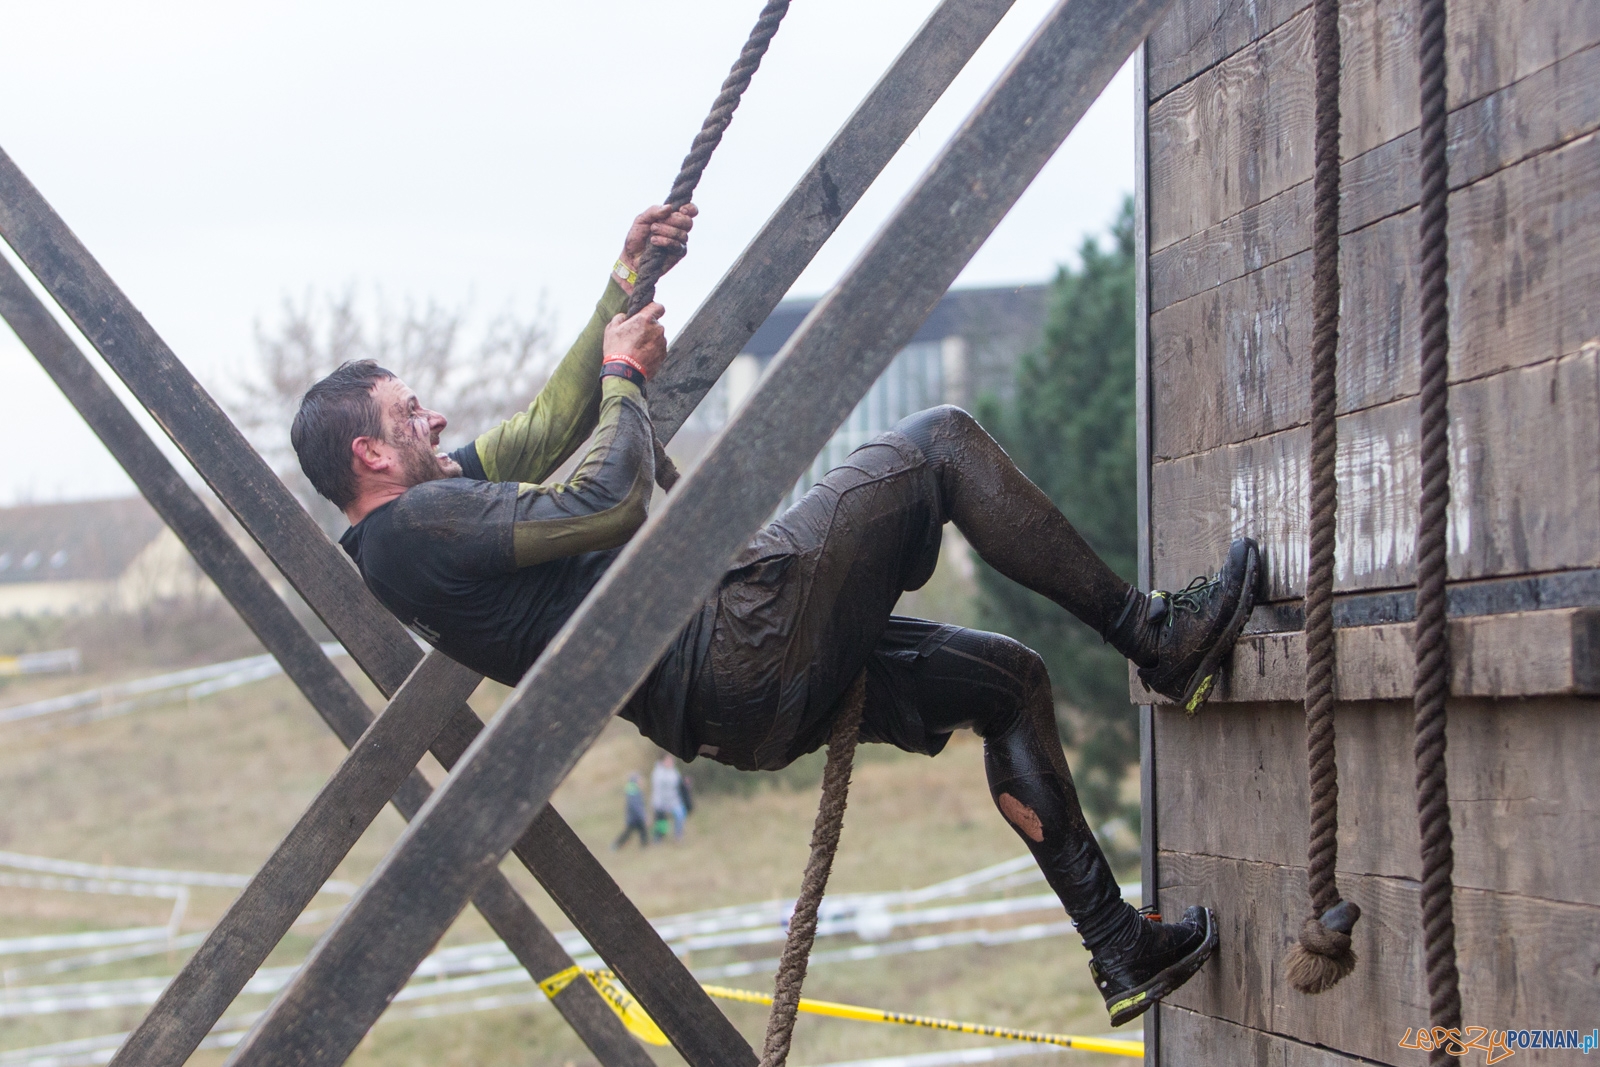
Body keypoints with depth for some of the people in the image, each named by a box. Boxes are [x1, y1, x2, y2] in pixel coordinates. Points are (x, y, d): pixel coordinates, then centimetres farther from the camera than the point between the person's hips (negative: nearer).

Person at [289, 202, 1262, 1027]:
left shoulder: (430, 511, 19)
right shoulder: (417, 526, -14)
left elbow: (554, 426, 28)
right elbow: (611, 502, -20)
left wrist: (627, 285, 22)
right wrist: (626, 375, -1)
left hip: (748, 693, 11)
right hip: (733, 646, -11)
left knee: (1008, 678, 13)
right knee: (939, 444, -5)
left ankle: (1120, 948, 13)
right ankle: (1152, 634, 3)